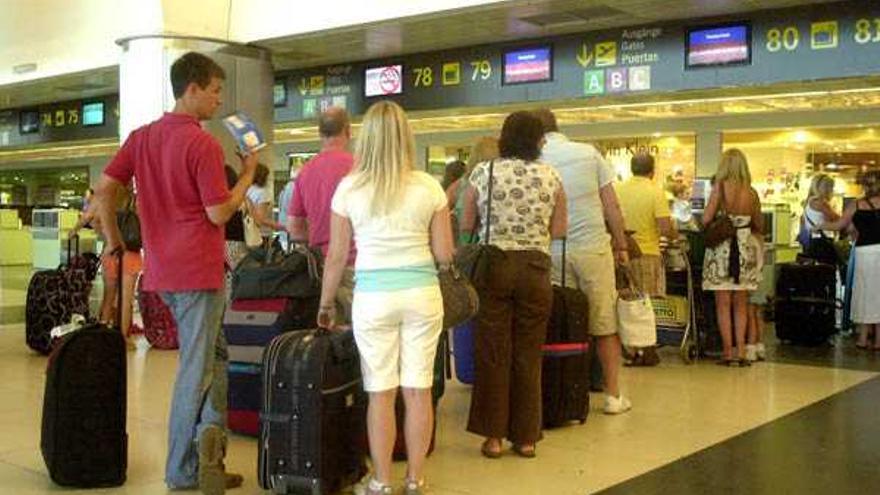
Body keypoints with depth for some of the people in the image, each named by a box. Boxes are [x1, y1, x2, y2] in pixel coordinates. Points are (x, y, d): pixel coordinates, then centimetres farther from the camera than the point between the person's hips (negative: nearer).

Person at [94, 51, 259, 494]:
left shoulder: (142, 137, 8)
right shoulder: (203, 144, -14)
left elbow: (103, 189, 7)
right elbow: (219, 214, -15)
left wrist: (114, 240, 15)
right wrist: (248, 174, -3)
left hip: (161, 270, 8)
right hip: (198, 270, -8)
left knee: (214, 354, 18)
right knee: (196, 367, 1)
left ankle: (210, 434, 12)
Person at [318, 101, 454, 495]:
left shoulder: (349, 189, -3)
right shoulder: (429, 187, -1)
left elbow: (337, 257, 0)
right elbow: (445, 255, 1)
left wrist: (326, 303, 13)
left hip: (374, 297, -1)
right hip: (422, 293, 1)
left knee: (381, 393, 7)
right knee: (418, 390, 8)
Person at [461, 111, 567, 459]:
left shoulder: (483, 172, -1)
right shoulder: (551, 176, 2)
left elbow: (466, 225, 3)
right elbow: (560, 230, 5)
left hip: (493, 266, -1)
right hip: (535, 269, 1)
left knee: (493, 352, 6)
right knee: (529, 355, 8)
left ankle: (493, 435, 11)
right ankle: (526, 437, 15)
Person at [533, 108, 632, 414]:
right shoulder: (589, 153, 1)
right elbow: (612, 206, 2)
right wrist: (621, 245, 10)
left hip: (554, 251, 0)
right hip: (593, 246, 0)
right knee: (605, 324, 8)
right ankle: (613, 396, 13)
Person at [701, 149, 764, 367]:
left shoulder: (719, 188, -10)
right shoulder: (751, 192, 1)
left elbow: (706, 219, -13)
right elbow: (759, 225, 11)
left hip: (722, 248, -3)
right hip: (745, 248, 3)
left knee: (723, 303, 4)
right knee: (741, 304, 12)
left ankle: (728, 352, 4)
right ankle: (741, 351, 9)